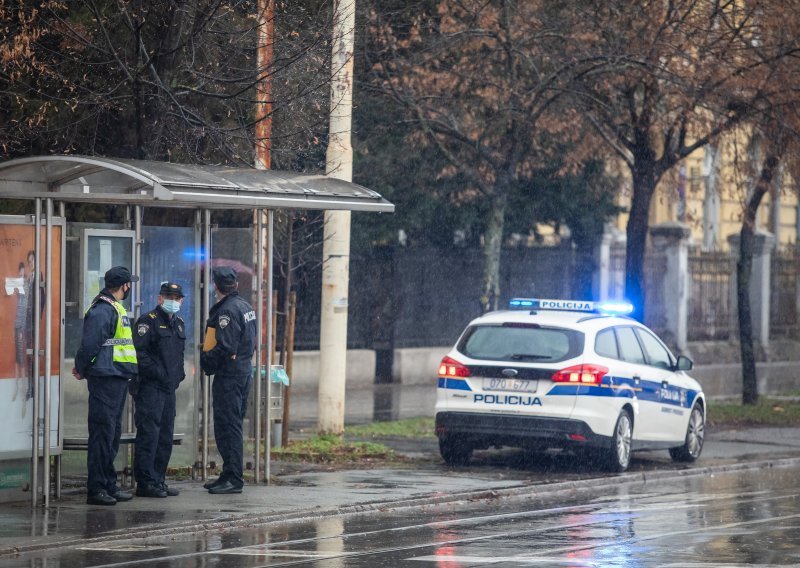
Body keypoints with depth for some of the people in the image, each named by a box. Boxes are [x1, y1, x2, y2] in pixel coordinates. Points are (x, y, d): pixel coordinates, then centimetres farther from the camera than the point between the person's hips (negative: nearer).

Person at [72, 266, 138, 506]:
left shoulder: (115, 308, 18)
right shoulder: (102, 310, -15)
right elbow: (90, 343, -20)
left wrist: (82, 368, 15)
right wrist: (82, 369, -7)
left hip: (118, 378, 10)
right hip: (105, 378, -10)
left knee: (113, 433, 14)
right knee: (102, 433, -8)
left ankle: (109, 484, 21)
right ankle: (96, 488, -7)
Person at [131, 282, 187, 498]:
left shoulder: (179, 324, 19)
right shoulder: (148, 321, -8)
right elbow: (139, 352, -16)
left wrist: (179, 374, 15)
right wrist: (156, 373, -19)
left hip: (169, 388, 9)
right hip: (150, 388, -9)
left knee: (165, 437, 11)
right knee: (149, 434, -9)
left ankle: (158, 479, 18)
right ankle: (145, 482, -9)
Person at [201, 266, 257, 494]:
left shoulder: (227, 310, -16)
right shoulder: (245, 306, 14)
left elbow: (225, 347, -23)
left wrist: (205, 361, -8)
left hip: (229, 375, -10)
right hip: (244, 371, 10)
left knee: (228, 427, -8)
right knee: (233, 426, 15)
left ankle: (233, 478, -8)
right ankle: (230, 475, 21)